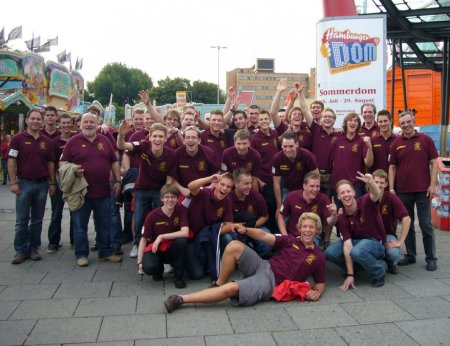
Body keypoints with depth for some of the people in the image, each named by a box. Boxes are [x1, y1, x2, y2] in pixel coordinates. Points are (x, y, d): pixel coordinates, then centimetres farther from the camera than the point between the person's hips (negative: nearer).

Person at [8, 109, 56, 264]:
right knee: (21, 220, 3)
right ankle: (21, 250, 12)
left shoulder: (47, 141, 7)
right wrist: (13, 182, -11)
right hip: (24, 183, -3)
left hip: (42, 184, 3)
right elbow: (11, 161, -5)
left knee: (37, 220, 10)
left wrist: (52, 183, 7)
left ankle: (34, 248, 20)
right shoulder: (18, 138, -3)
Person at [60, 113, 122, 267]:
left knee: (105, 225, 11)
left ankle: (105, 252, 23)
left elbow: (114, 162, 13)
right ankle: (81, 255, 18)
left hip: (103, 192, 3)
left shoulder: (105, 141, 10)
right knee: (80, 225, 6)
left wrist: (117, 181, 6)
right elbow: (62, 162, 0)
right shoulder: (73, 141, 0)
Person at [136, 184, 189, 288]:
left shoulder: (181, 210, -13)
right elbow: (144, 240, -7)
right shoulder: (152, 215, -14)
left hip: (173, 250, 1)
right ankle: (159, 269, 8)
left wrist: (161, 237, -27)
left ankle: (178, 276, -12)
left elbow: (185, 233, -26)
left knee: (182, 240, -33)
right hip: (156, 249, 0)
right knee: (148, 267, -33)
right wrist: (139, 263, -14)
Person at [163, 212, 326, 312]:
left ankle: (182, 299, -19)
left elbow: (321, 283, 16)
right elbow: (265, 236, 1)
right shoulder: (291, 241, 12)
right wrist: (246, 230, -17)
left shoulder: (318, 257, 8)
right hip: (263, 267, 4)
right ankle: (218, 284, -4)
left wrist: (317, 292, -9)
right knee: (234, 246, -24)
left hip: (270, 282, -4)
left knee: (231, 289, -28)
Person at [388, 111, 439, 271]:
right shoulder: (396, 143, 4)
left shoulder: (426, 140, 0)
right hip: (403, 191, 2)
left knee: (426, 225, 2)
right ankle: (410, 255, 23)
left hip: (423, 190, -2)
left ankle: (431, 258, 13)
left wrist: (432, 185, -8)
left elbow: (434, 163, 0)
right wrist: (391, 188, 0)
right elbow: (392, 167, 6)